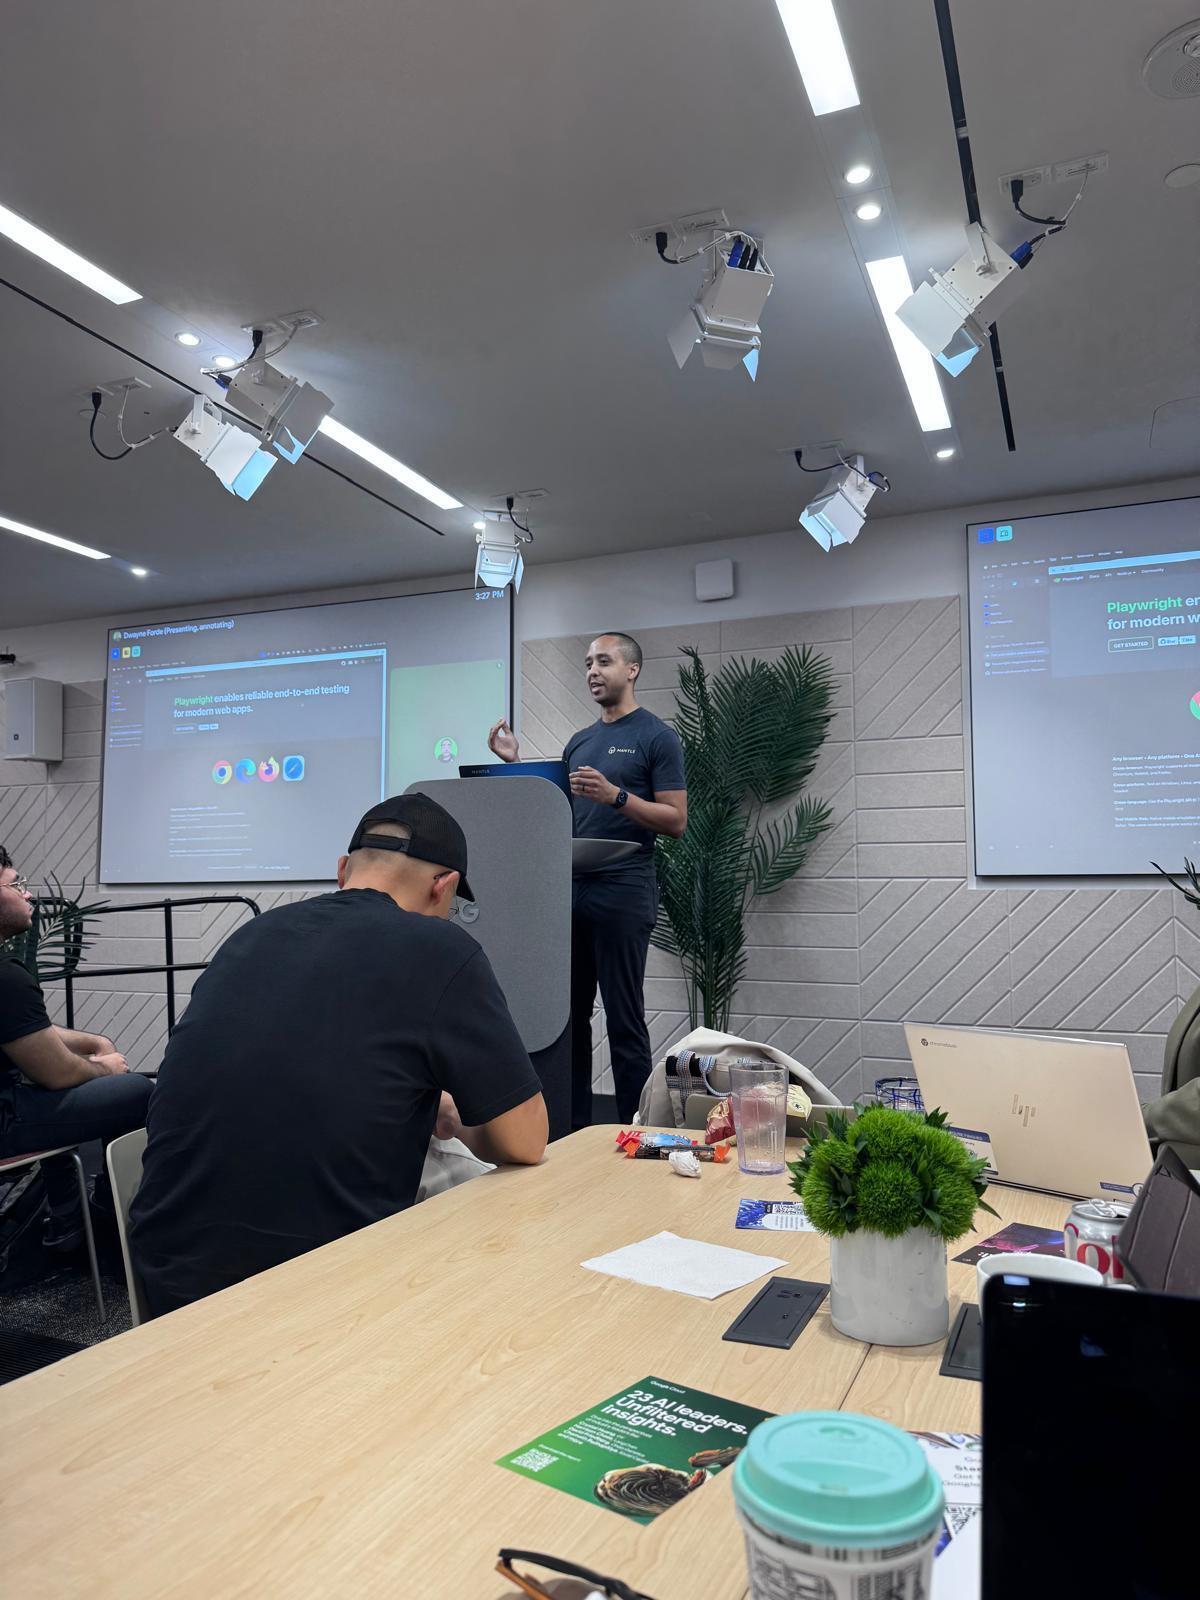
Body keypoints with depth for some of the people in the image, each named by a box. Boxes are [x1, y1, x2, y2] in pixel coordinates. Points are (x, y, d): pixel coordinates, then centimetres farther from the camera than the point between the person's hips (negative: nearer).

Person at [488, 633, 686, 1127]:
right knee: (569, 1015, 9)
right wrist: (517, 764, 6)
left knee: (624, 1022, -2)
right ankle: (571, 1127, 20)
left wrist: (614, 794, -20)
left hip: (623, 896, -6)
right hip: (571, 894, 7)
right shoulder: (579, 742, 18)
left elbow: (676, 820, -8)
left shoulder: (656, 737, -2)